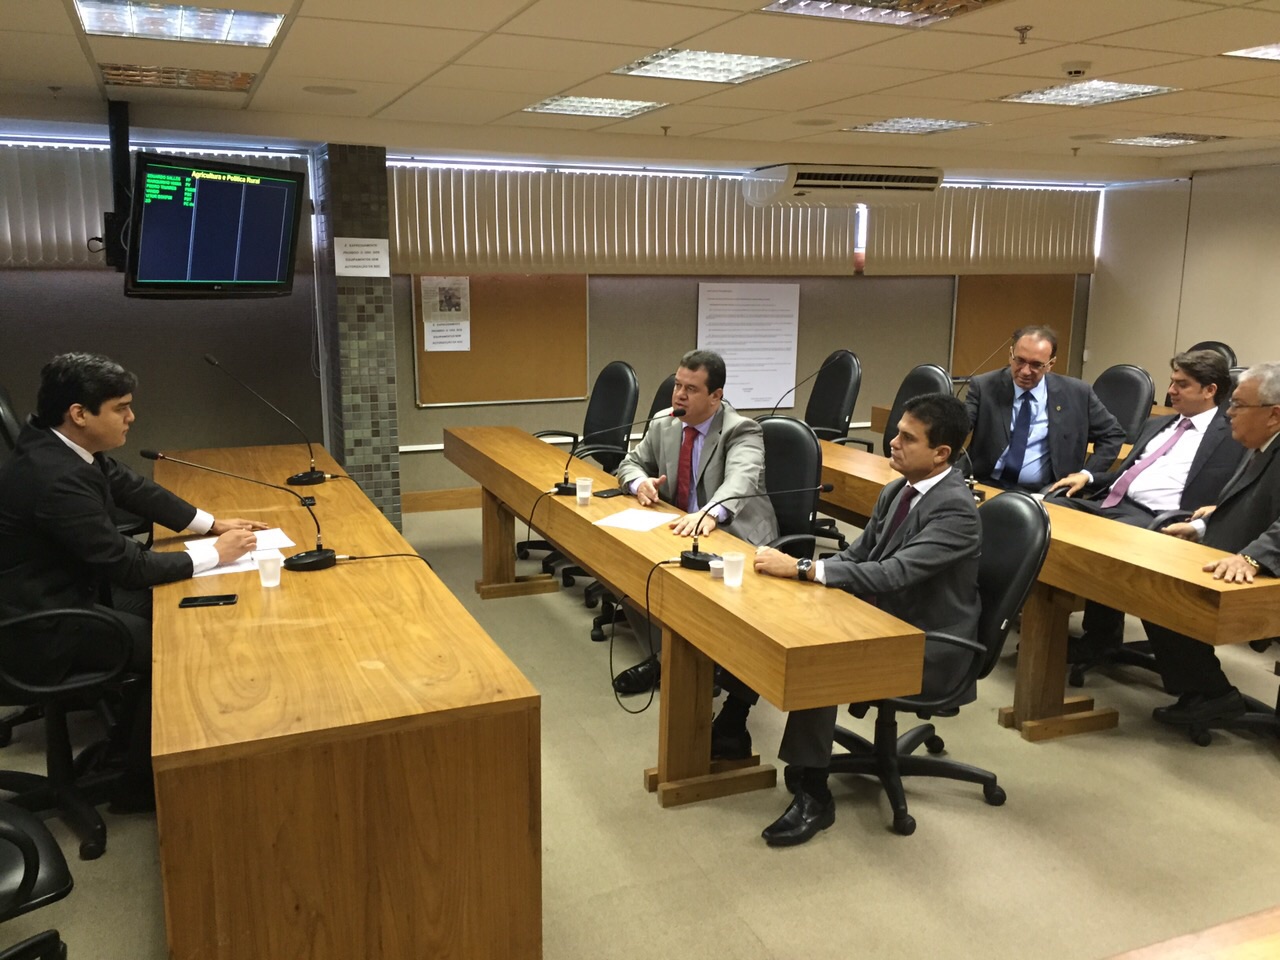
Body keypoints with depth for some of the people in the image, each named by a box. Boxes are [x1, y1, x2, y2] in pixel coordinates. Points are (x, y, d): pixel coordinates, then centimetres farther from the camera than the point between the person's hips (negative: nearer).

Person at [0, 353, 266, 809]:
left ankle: (135, 736, 26)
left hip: (70, 588, 9)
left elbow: (136, 490, 11)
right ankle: (139, 781, 12)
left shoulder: (70, 447, -4)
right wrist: (215, 554, -15)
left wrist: (214, 524, 6)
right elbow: (129, 566, -26)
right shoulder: (54, 478, -31)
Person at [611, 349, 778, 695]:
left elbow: (741, 478, -33)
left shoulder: (742, 431, -14)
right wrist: (640, 481, -9)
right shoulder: (664, 425, 6)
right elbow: (630, 463, 18)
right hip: (679, 532, 6)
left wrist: (710, 514, -55)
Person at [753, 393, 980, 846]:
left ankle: (814, 796, -12)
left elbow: (892, 573, -31)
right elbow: (858, 555, 10)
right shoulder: (898, 491, 6)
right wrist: (796, 569, -8)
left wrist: (802, 568, -32)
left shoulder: (955, 510, -21)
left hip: (927, 649, -8)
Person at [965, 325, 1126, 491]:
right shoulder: (984, 387, -2)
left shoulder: (1076, 394, 2)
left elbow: (1112, 434, 11)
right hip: (986, 485, 1)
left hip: (1042, 494, -1)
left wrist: (1087, 474, -1)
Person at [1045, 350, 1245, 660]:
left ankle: (1102, 636, -14)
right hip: (1107, 502, 7)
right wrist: (1088, 478, 11)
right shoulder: (1156, 424, 26)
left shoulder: (1232, 437, 4)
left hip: (1154, 518, -7)